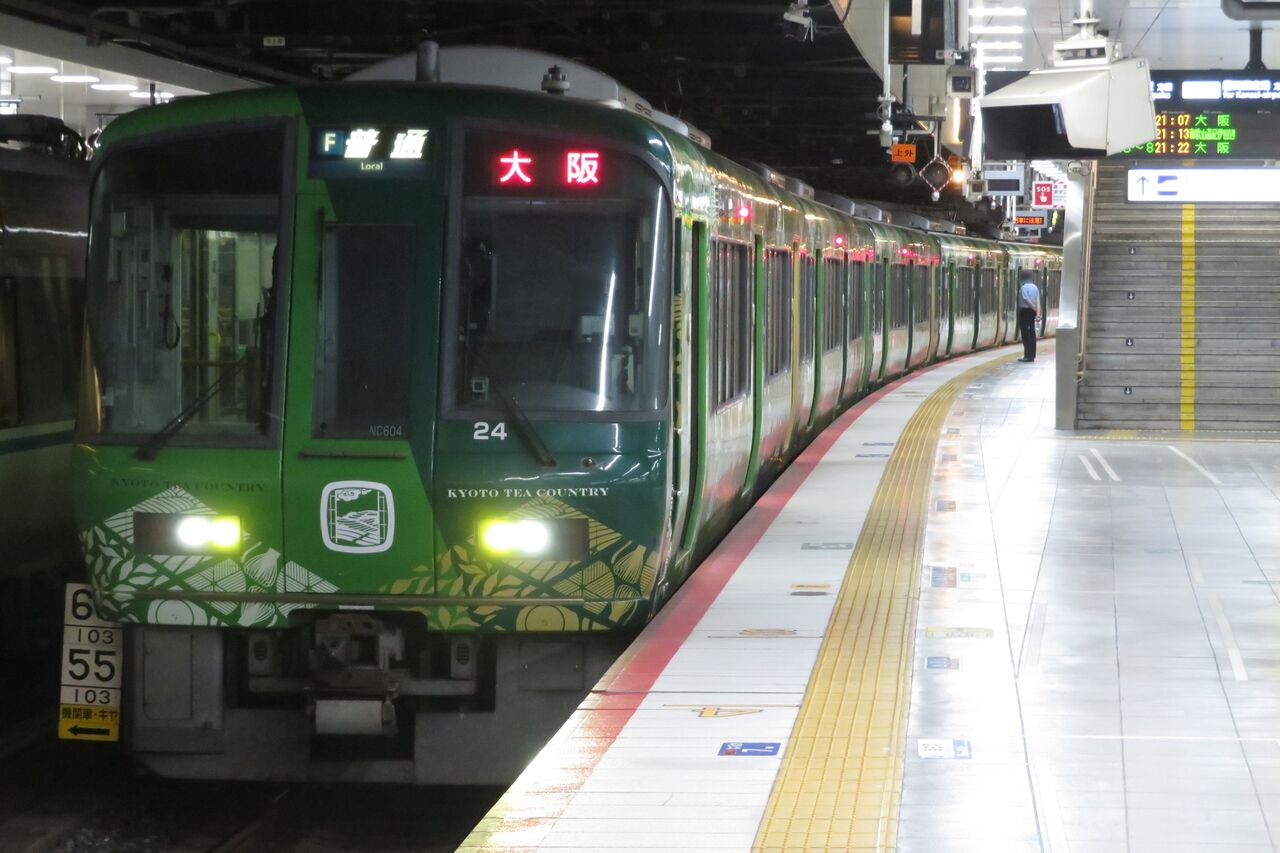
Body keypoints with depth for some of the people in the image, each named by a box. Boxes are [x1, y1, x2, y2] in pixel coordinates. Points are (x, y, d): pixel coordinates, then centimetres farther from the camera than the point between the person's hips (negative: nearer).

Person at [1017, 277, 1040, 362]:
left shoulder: (1024, 288, -14)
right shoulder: (1035, 288, 7)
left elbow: (1028, 301, -18)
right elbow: (1038, 301, -2)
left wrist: (1036, 311, -11)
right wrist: (1038, 313, -8)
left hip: (1024, 311, -7)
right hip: (1032, 311, 7)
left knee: (1025, 333, -3)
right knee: (1032, 333, 10)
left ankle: (1028, 356, -5)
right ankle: (1032, 355, 14)